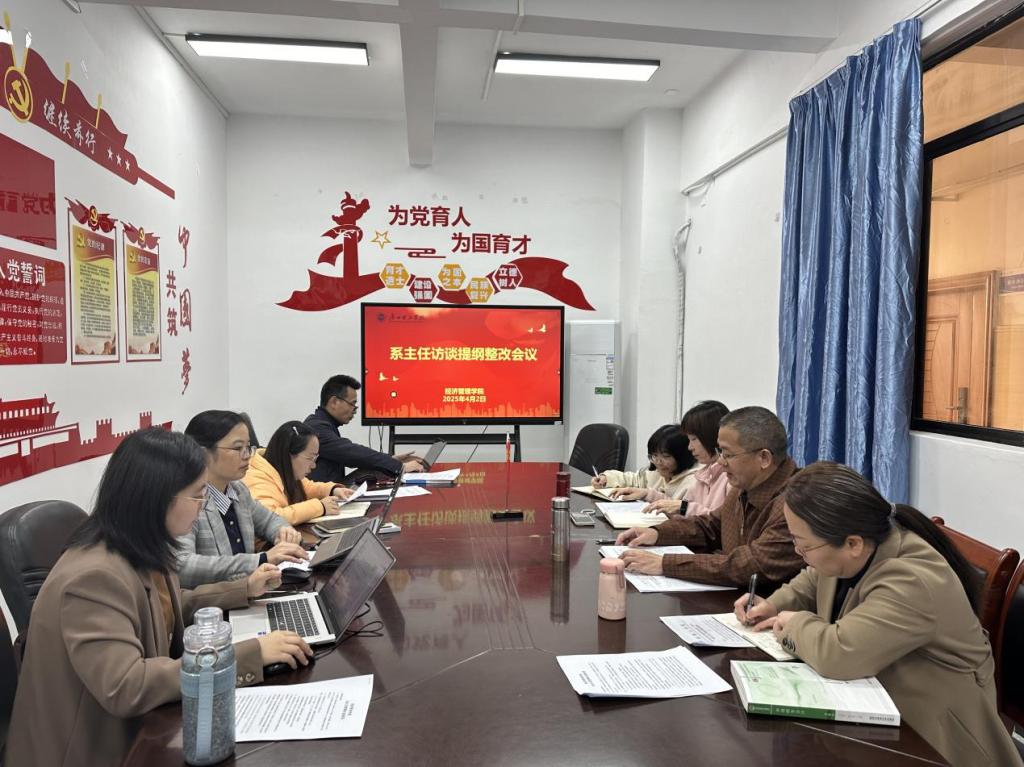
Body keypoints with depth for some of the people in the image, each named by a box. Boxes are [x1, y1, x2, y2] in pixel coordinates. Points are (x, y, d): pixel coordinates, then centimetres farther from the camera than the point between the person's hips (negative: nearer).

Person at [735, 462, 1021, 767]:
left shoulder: (912, 583, -32)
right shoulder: (849, 553, -7)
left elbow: (838, 653, -40)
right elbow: (812, 583, 15)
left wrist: (796, 624, -20)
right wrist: (773, 605, -3)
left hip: (921, 736, -7)